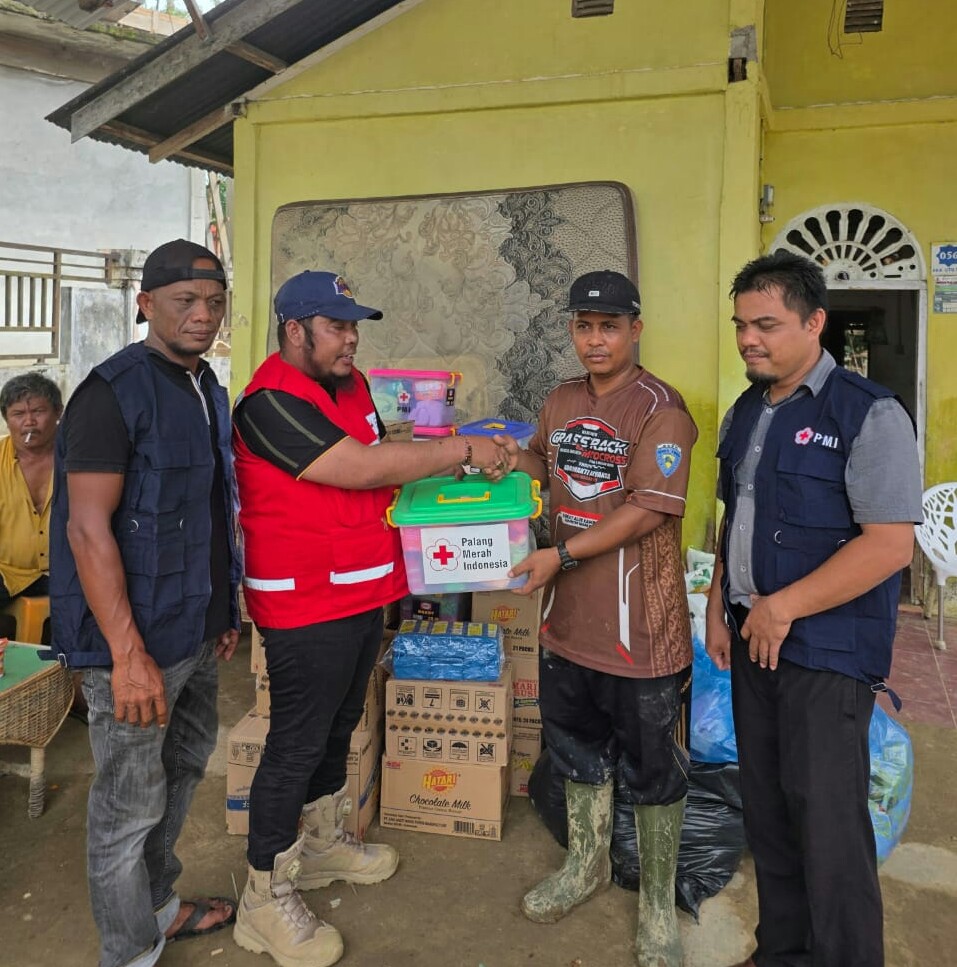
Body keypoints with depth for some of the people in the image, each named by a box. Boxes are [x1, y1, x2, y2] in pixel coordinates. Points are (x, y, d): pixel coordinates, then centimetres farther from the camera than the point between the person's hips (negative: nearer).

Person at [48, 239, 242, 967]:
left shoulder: (209, 390, 9)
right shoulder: (114, 392, -16)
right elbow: (87, 530, -21)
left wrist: (225, 610, 17)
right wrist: (128, 655, -24)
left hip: (195, 634, 9)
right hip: (138, 641, -9)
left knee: (181, 771, 23)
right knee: (130, 804, 7)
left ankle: (157, 906, 45)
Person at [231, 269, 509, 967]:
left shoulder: (351, 384, 9)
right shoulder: (272, 402, -19)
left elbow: (381, 464, 20)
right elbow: (361, 469, -26)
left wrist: (441, 469, 3)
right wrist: (461, 450, -19)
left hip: (363, 593, 9)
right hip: (305, 606, -9)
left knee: (338, 727, 22)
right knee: (296, 745, 3)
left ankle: (323, 843, 44)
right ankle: (267, 899, 22)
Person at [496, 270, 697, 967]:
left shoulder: (659, 408, -14)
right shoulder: (562, 401, 8)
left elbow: (649, 508, -20)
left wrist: (560, 555, -21)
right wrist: (514, 459, 5)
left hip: (640, 625, -7)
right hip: (570, 619, 7)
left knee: (652, 770, 10)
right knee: (577, 749, 22)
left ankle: (658, 902, 31)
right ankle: (587, 865, 45)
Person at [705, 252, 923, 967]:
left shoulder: (868, 413, -12)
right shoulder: (746, 413, 10)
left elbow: (892, 543, -19)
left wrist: (784, 606, -17)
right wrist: (719, 607, 10)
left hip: (829, 650, -7)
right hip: (752, 640, 7)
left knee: (827, 819, 1)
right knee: (767, 807, 16)